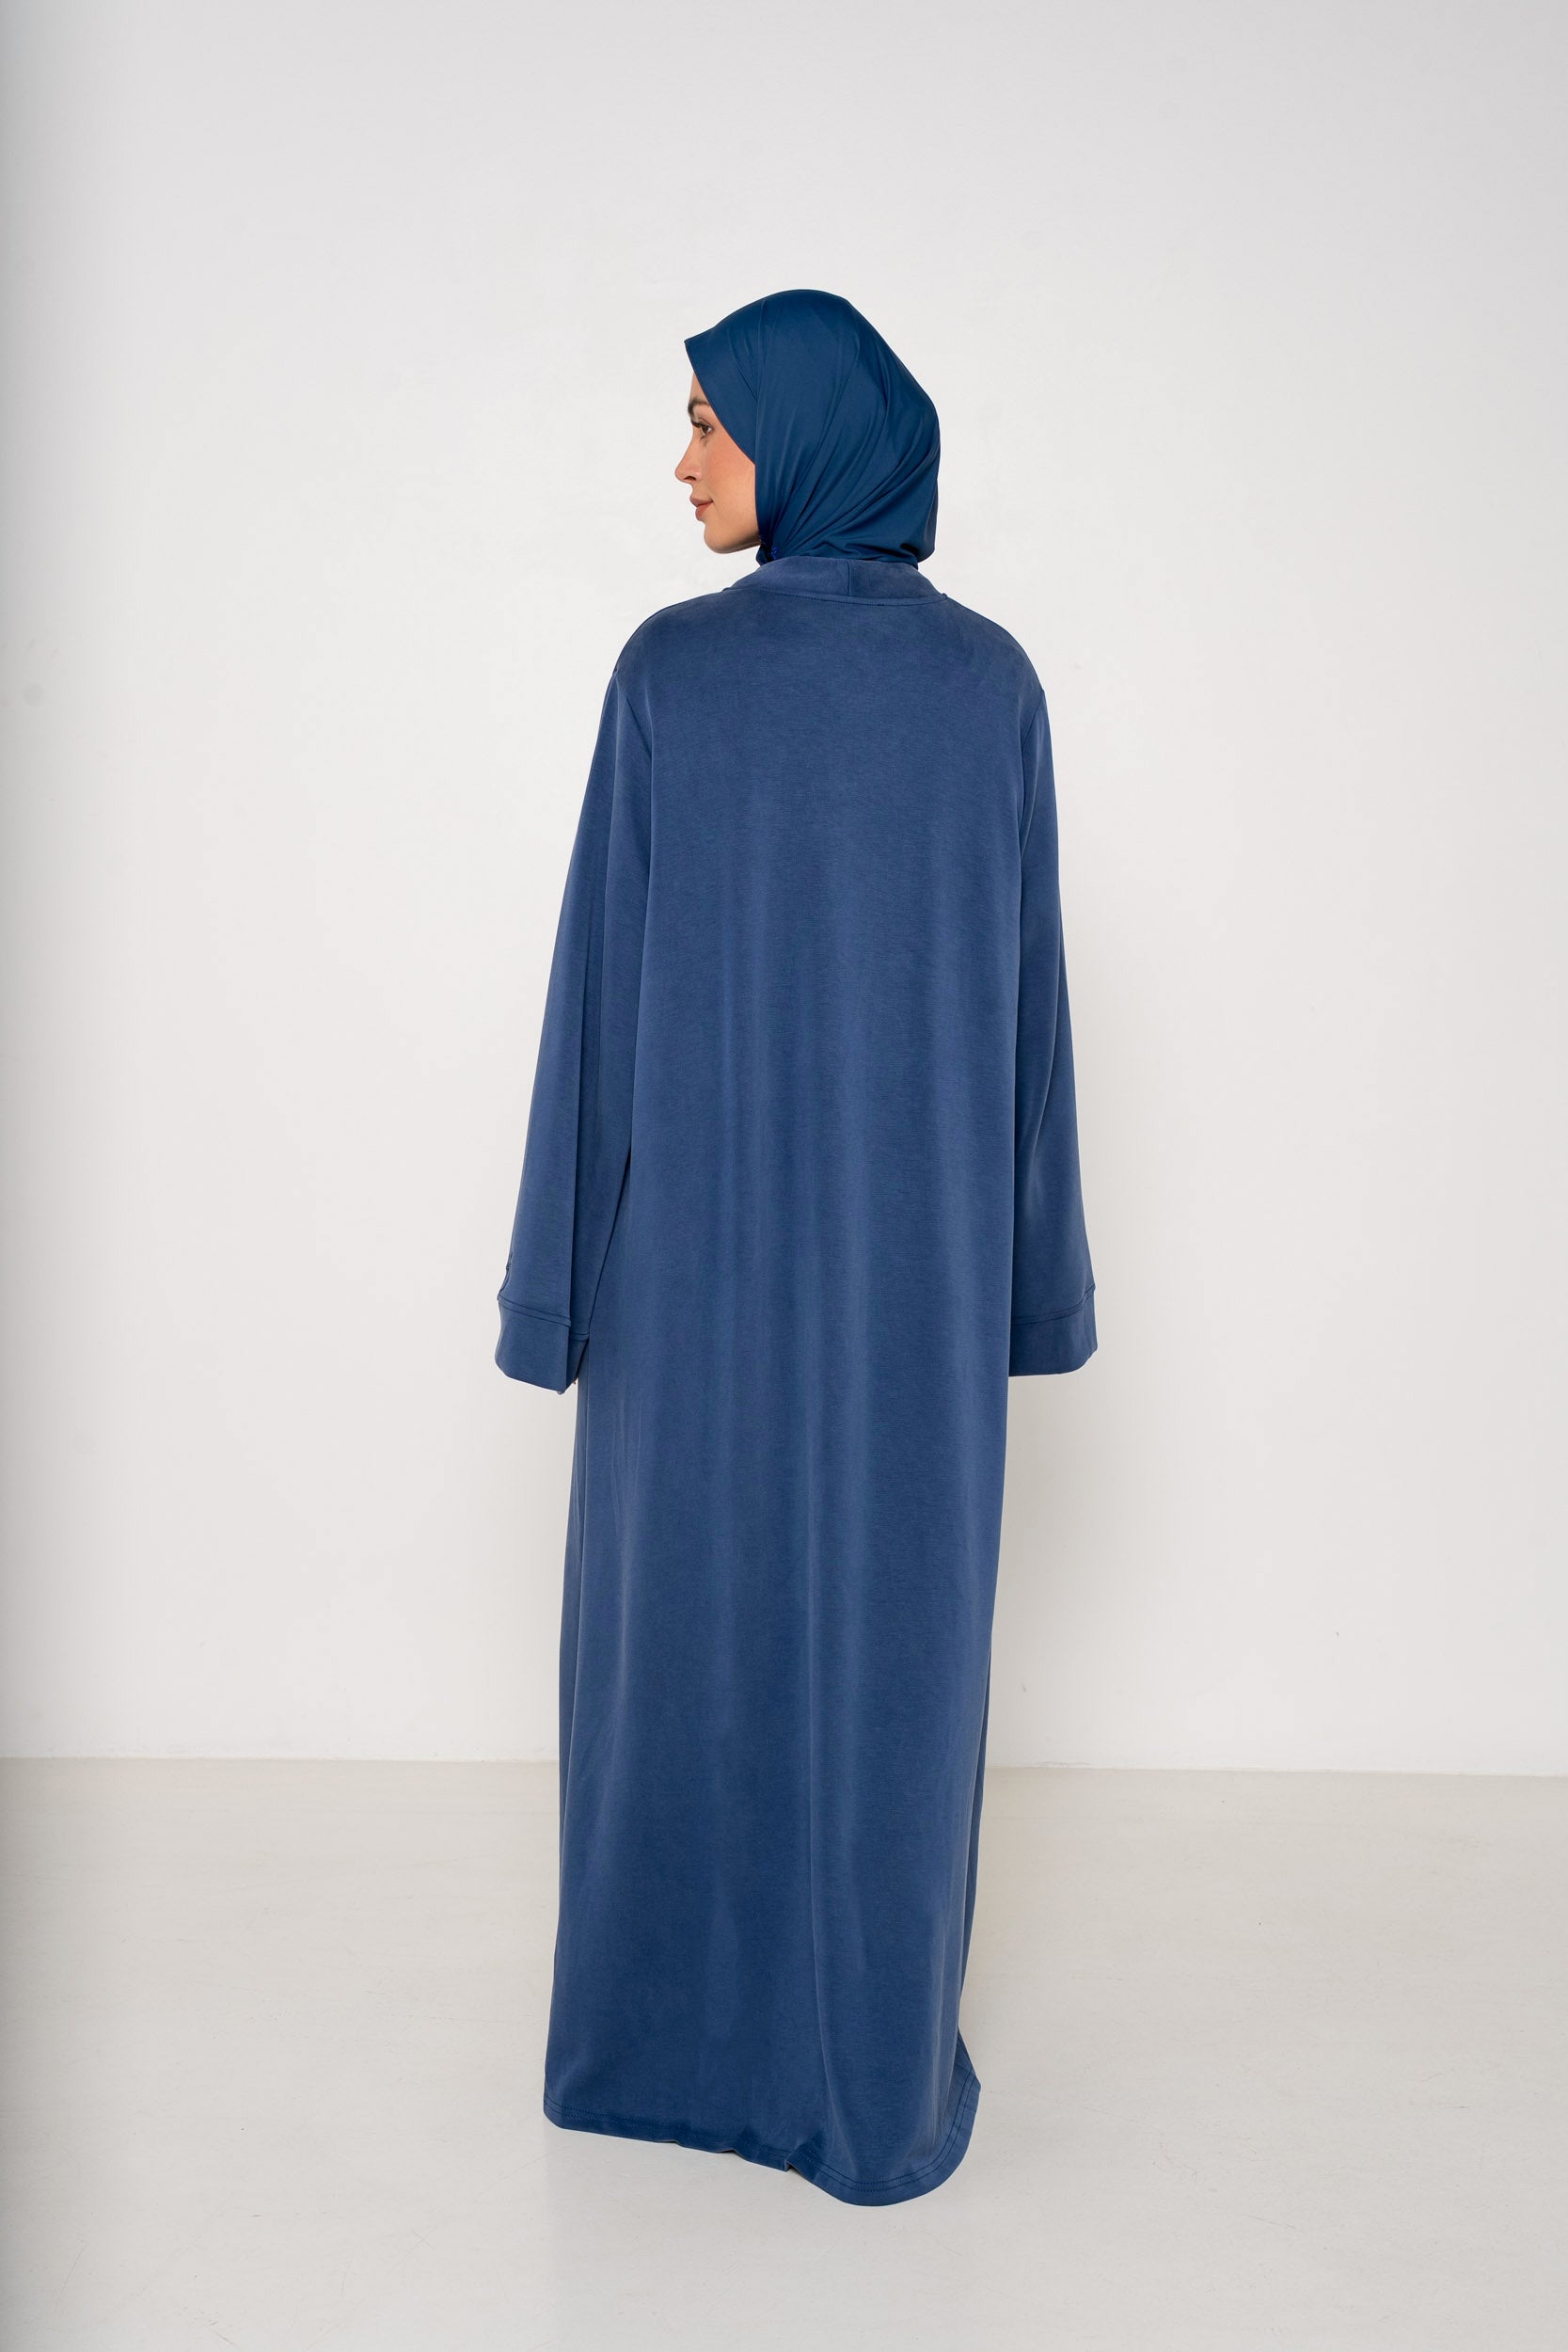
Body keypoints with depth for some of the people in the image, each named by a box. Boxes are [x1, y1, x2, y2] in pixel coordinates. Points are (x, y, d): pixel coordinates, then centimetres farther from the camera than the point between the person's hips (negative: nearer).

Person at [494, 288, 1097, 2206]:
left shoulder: (672, 668, -6)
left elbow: (607, 969, -7)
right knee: (892, 1627, 10)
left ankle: (660, 2037, 28)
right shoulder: (989, 678, 0)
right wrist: (1028, 1257, 8)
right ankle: (878, 2077, 22)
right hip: (910, 1233, 1)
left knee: (683, 1603, 13)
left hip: (703, 1220, -1)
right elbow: (1022, 989, 0)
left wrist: (568, 1256, 0)